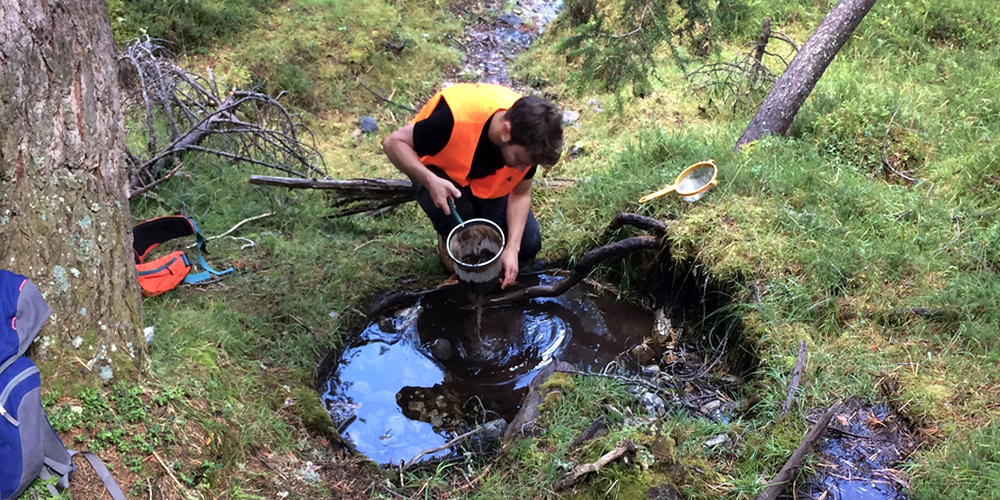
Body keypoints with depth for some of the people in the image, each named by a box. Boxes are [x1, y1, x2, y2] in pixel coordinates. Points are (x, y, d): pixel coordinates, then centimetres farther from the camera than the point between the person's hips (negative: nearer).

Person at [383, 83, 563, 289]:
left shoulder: (528, 138, -27)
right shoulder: (456, 118, -43)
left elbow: (521, 194, -12)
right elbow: (394, 143, -32)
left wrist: (512, 248, -23)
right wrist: (430, 181, -47)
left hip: (488, 183, 3)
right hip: (440, 174, -3)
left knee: (528, 244, -11)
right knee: (453, 209, -37)